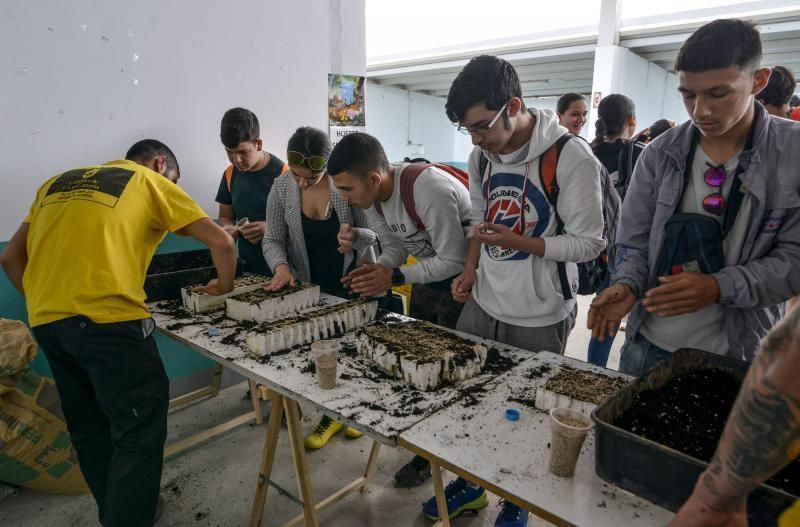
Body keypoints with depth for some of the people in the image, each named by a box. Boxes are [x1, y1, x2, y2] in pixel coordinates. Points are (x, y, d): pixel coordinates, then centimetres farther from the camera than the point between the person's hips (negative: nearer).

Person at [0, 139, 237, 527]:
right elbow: (221, 242, 3)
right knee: (139, 432, 2)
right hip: (106, 318, -7)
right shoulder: (152, 182, 9)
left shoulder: (57, 183, 25)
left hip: (44, 322, 7)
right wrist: (225, 285, 19)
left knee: (88, 426, 20)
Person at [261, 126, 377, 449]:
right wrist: (281, 266, -24)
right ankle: (332, 416, 31)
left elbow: (375, 233, -13)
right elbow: (272, 240, -4)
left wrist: (357, 236, -35)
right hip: (311, 286, 3)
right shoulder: (281, 188, -9)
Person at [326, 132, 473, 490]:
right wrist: (376, 271, -17)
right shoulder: (372, 194, -7)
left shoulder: (430, 192, -33)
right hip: (427, 276, 8)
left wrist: (395, 277, -29)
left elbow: (454, 261, -28)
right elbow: (394, 245, 3)